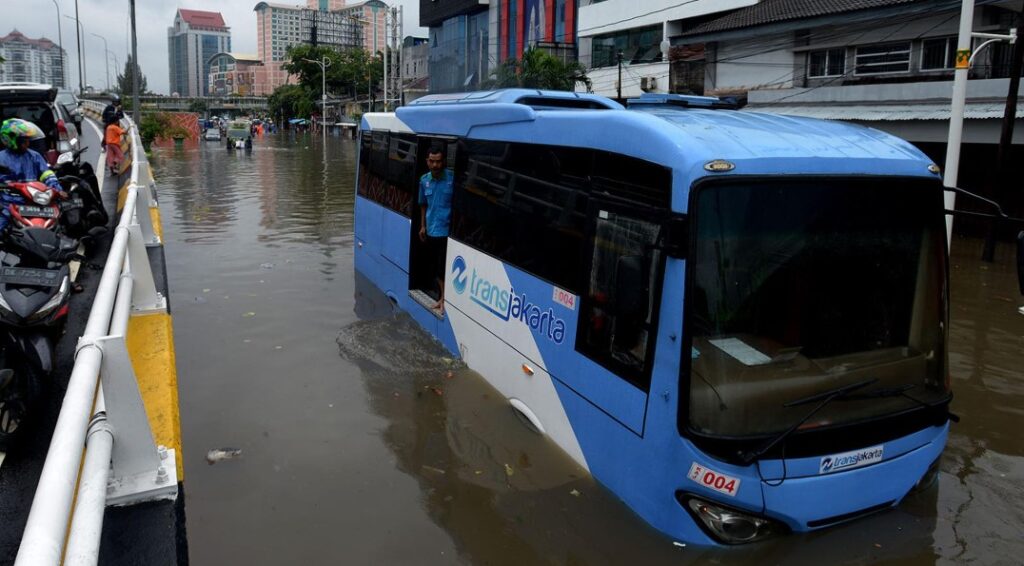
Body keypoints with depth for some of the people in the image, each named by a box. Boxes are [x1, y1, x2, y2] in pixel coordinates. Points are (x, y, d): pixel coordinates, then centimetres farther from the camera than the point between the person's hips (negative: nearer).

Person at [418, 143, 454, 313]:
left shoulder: (453, 179, -13)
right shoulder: (424, 180, 2)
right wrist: (422, 226, 13)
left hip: (447, 232, -5)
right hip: (430, 231, 5)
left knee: (444, 268, -3)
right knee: (435, 268, 15)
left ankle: (444, 298, 14)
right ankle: (442, 297, 29)